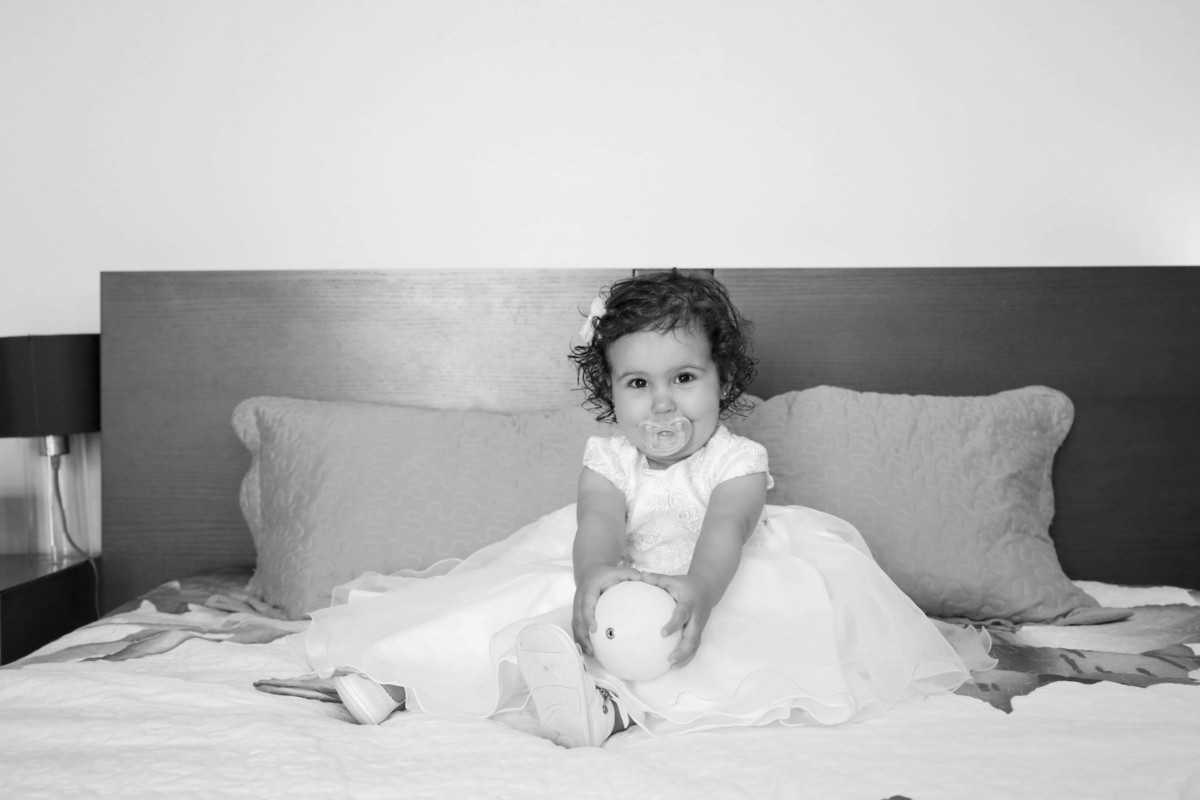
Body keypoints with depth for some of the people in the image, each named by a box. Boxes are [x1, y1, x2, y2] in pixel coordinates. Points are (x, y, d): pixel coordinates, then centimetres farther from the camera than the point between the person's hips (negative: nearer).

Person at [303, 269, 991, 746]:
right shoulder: (608, 459, -1)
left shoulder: (737, 460, -7)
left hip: (718, 592, -1)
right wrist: (593, 579, -47)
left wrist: (697, 592, -52)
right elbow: (599, 526, -21)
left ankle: (611, 704, -52)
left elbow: (725, 533, -27)